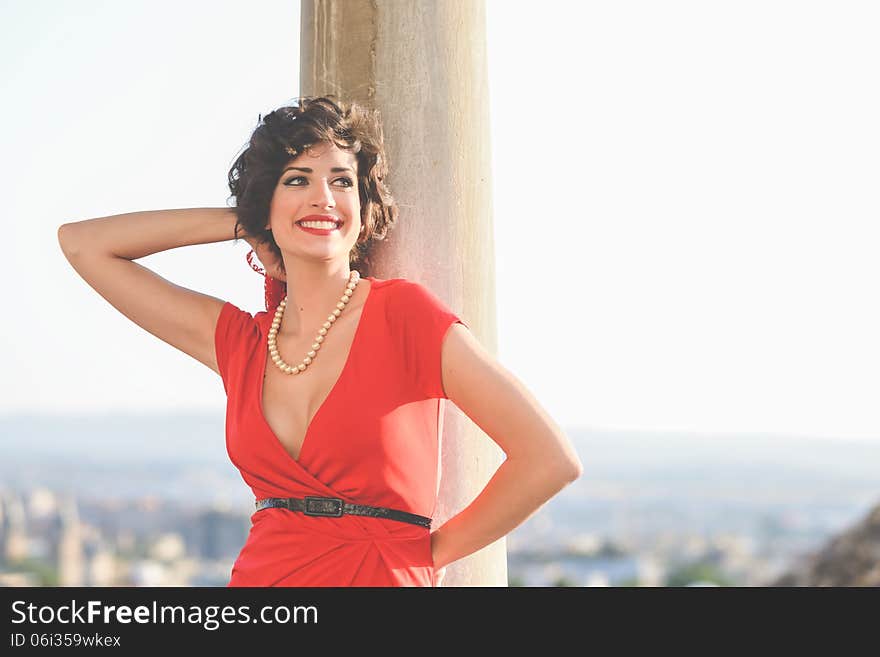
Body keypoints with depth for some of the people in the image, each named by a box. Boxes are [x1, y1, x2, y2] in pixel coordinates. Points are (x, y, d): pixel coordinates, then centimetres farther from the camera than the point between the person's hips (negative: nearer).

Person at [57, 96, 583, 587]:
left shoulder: (405, 313, -5)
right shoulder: (239, 340, 9)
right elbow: (82, 243, 14)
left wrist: (430, 551, 2)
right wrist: (242, 221, 11)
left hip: (382, 576, -3)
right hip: (259, 574, 4)